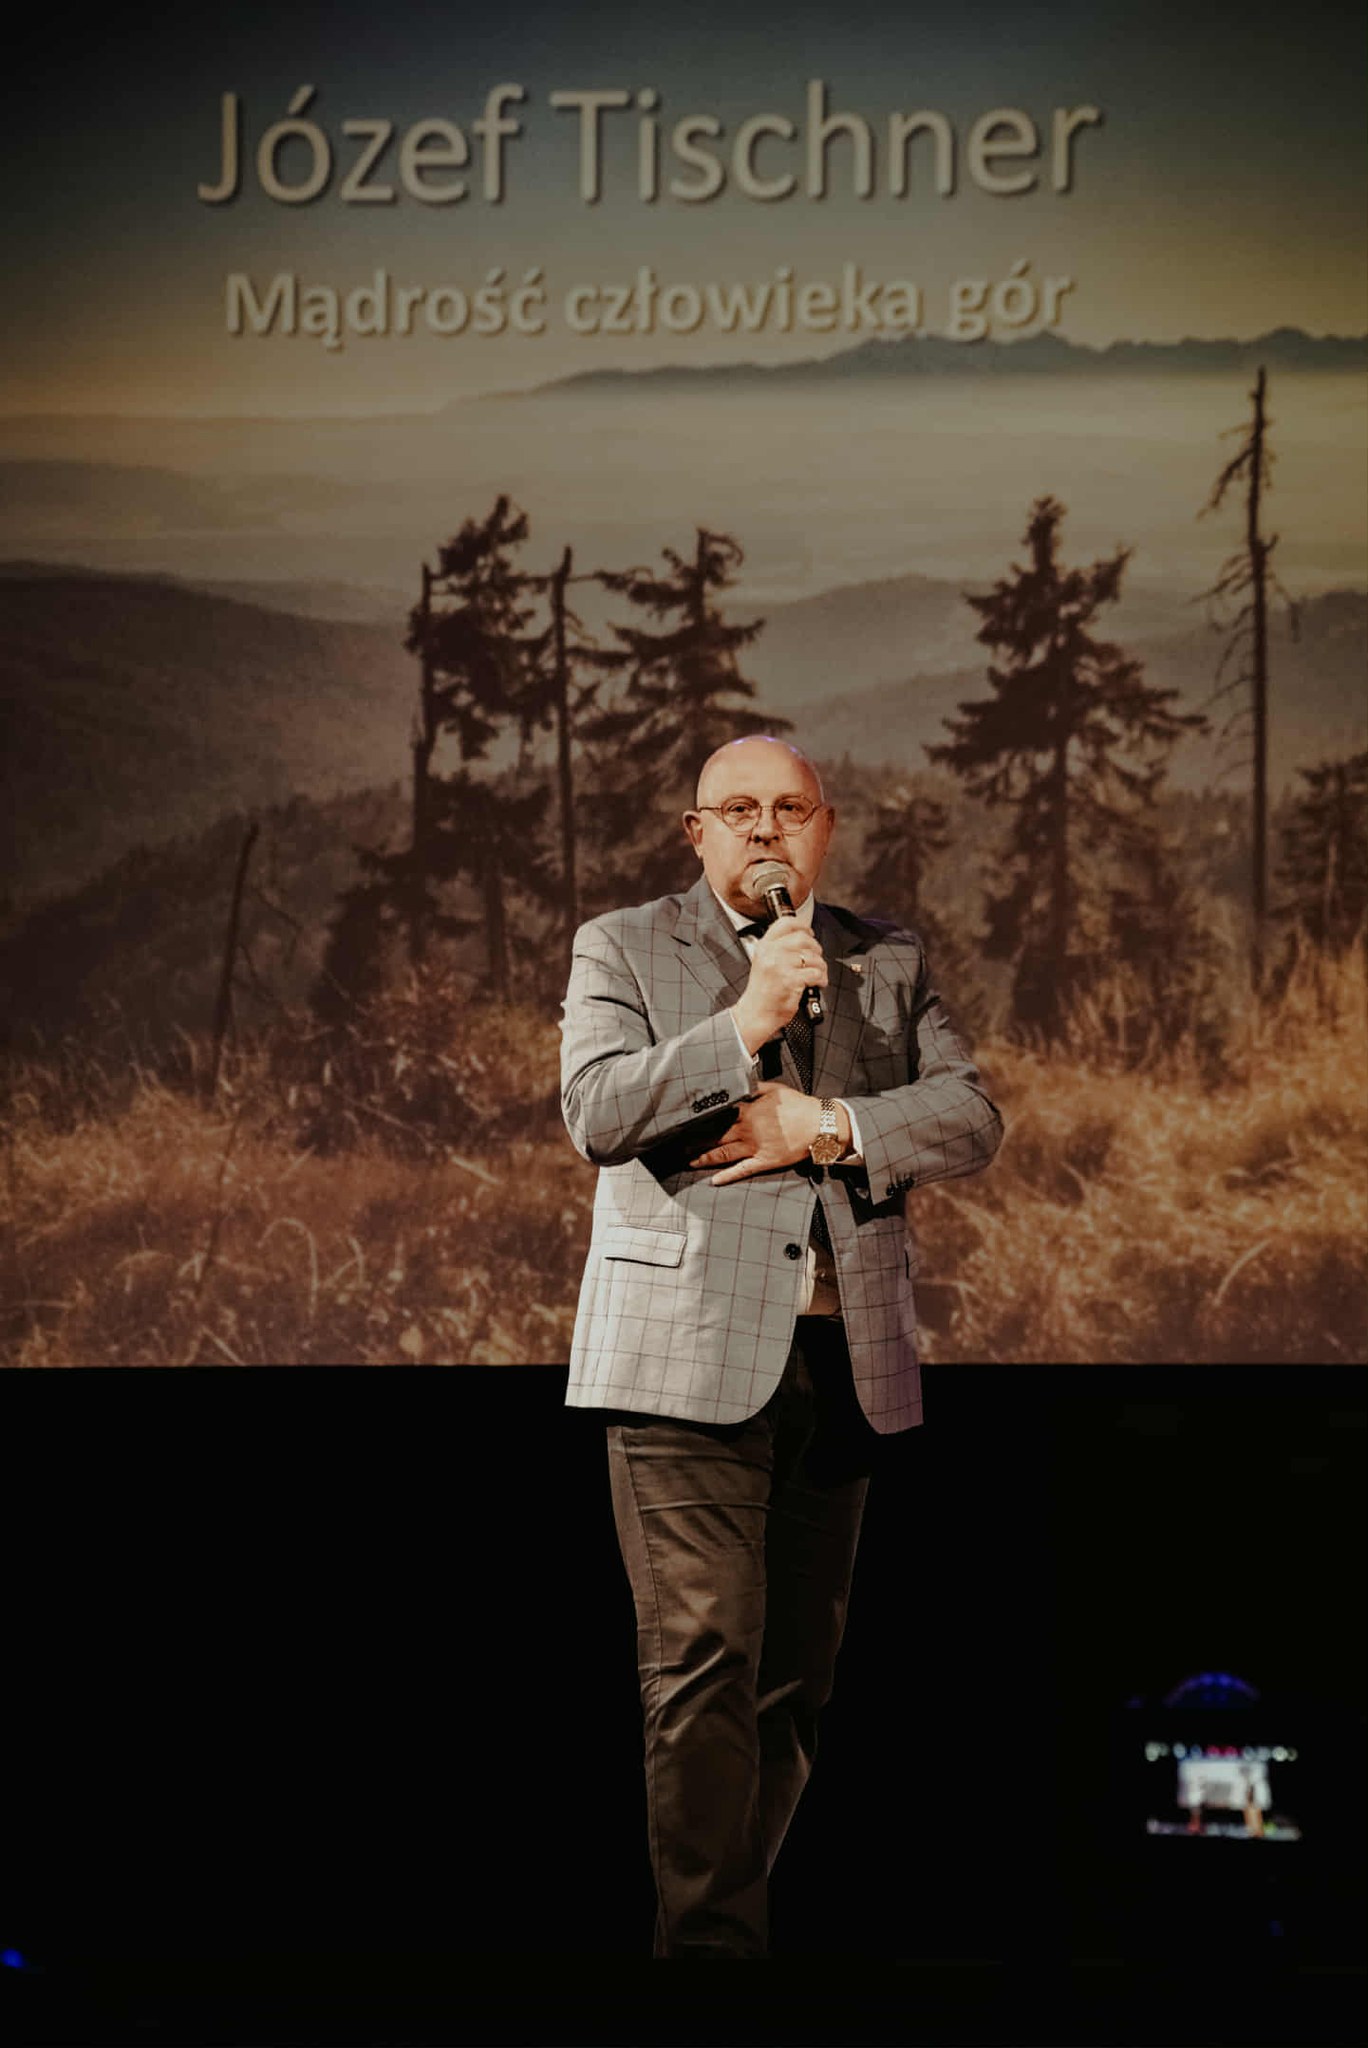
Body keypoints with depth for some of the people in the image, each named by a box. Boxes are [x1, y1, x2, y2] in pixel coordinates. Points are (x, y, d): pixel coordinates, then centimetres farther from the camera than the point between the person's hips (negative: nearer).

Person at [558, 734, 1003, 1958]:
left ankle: (738, 1901, 20)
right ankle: (710, 1935, -8)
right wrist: (744, 1024, -15)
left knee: (798, 1668, 8)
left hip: (846, 1359, 4)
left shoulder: (888, 964, 16)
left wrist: (825, 1124, -9)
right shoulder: (622, 949, 8)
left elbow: (969, 1118, 5)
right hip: (689, 1355, -4)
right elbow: (597, 1112, -7)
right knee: (703, 1660, -11)